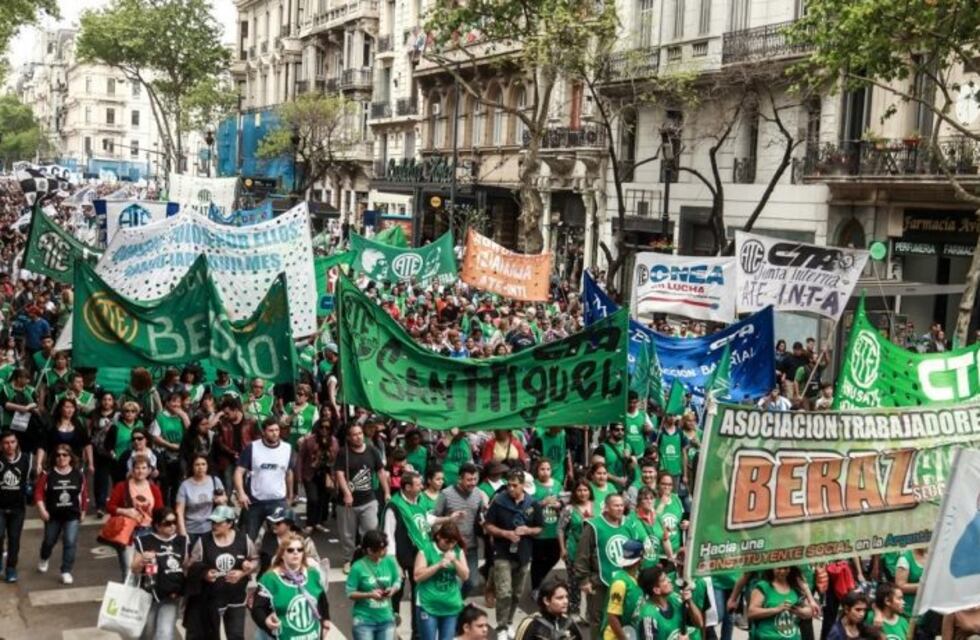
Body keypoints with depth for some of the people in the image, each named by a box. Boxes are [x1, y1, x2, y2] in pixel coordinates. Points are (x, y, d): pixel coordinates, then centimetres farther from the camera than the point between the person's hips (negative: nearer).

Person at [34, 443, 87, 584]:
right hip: (53, 515, 0)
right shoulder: (47, 474, -9)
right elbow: (38, 492, -10)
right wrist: (42, 510, -17)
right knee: (49, 540, 18)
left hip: (72, 515, 0)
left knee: (70, 542, -11)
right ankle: (44, 560, 50)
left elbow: (84, 493, 3)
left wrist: (83, 511, 5)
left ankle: (66, 571, -4)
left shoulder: (79, 473, -3)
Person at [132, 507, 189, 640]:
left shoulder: (182, 541, 1)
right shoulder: (144, 541, -11)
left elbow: (187, 566, 13)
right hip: (148, 596, -2)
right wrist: (142, 560, -27)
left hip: (172, 597, 2)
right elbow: (134, 570, -7)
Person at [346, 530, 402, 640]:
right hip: (364, 620, -4)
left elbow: (397, 581, 9)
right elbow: (350, 593, -10)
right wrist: (369, 594, -23)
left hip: (386, 619, 4)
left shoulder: (390, 561, -4)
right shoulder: (358, 567, -15)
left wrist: (393, 589, -13)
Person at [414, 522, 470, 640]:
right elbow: (417, 576, -11)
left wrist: (455, 561, -14)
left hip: (451, 607, 4)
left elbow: (465, 576, 3)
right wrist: (438, 565, -19)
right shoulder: (426, 550, -7)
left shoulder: (458, 551, 5)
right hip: (429, 606, -4)